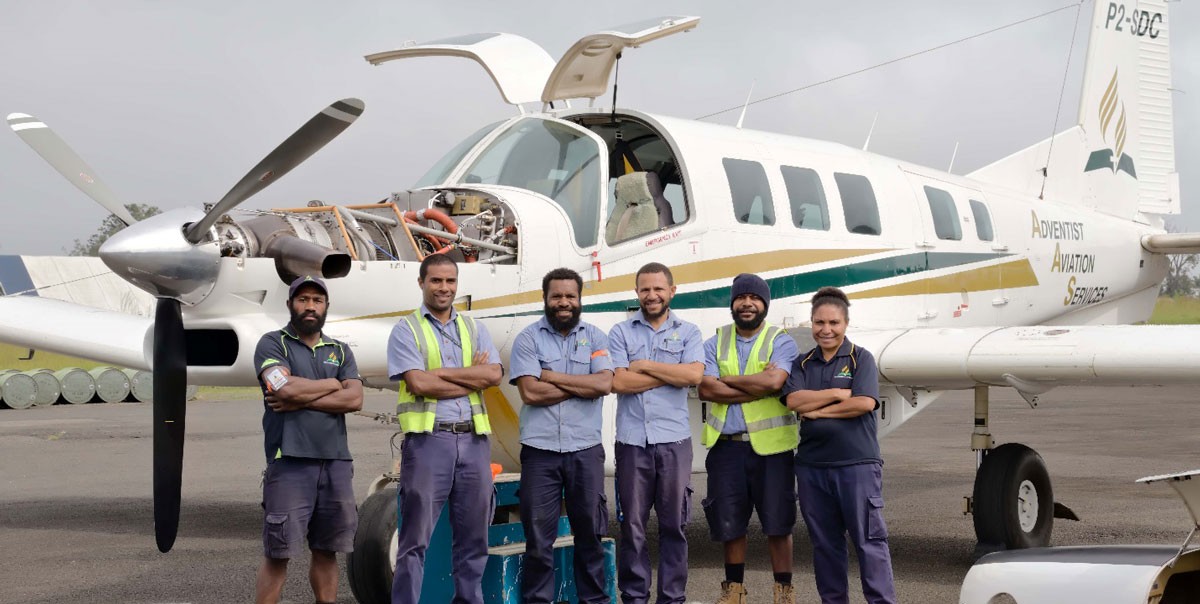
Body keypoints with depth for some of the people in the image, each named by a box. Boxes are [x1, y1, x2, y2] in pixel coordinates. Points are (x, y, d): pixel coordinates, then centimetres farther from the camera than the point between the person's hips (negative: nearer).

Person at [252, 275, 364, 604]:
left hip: (336, 462, 4)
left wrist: (300, 400, -8)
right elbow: (285, 387, -15)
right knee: (277, 554, -4)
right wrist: (332, 384, 0)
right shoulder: (273, 344, 4)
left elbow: (354, 399, 0)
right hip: (290, 462, -4)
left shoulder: (340, 351, 16)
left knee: (327, 552, 9)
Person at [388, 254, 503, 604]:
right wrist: (473, 377, -5)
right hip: (428, 439, -4)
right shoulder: (406, 330, 3)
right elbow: (418, 383, -11)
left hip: (473, 440, 4)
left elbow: (494, 374, -1)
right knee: (416, 538, -3)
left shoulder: (473, 328, 15)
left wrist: (441, 371, -8)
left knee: (472, 536, 9)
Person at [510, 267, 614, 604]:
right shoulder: (528, 339, 1)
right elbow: (530, 392, -11)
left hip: (586, 450, 2)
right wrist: (584, 385, -7)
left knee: (590, 532, 10)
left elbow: (605, 384, -8)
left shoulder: (595, 338, 7)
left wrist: (552, 376, -9)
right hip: (540, 451, -2)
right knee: (539, 537, 3)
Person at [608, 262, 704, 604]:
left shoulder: (688, 333, 9)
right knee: (632, 524, 3)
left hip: (674, 440, 0)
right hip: (632, 441, 0)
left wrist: (645, 365, -7)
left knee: (674, 524, 4)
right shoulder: (621, 333, 7)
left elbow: (694, 375, -9)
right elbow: (618, 382, -8)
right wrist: (672, 374, -6)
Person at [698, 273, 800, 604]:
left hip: (770, 445, -2)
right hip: (726, 444, 2)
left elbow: (774, 381, -18)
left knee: (778, 522, 3)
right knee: (729, 522, 9)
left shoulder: (782, 343, 1)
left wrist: (727, 379, -8)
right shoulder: (714, 344, 8)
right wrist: (758, 387, -12)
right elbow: (706, 389, -7)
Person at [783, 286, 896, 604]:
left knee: (869, 539, -4)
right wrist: (838, 393, -11)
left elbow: (865, 403, -13)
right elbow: (794, 400, -5)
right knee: (824, 542, 10)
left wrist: (817, 411, -8)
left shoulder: (861, 359, 2)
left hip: (858, 463, -4)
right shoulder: (803, 363, 11)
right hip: (812, 464, 4)